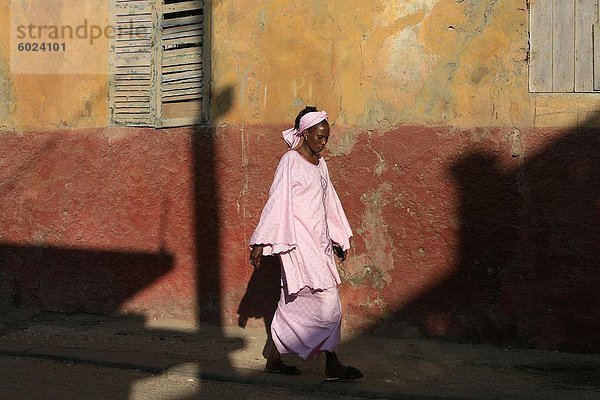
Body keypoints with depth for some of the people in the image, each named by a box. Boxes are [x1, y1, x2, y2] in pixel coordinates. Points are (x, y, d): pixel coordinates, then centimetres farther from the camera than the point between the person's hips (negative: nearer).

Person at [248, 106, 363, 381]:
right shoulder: (290, 162, -10)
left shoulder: (319, 164, 14)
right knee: (327, 300, -9)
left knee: (295, 302, 11)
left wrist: (337, 239, 25)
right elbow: (276, 202, -13)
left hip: (318, 241, 8)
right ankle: (332, 366, -4)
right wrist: (260, 244, -14)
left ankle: (275, 359, 18)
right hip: (299, 242, -8)